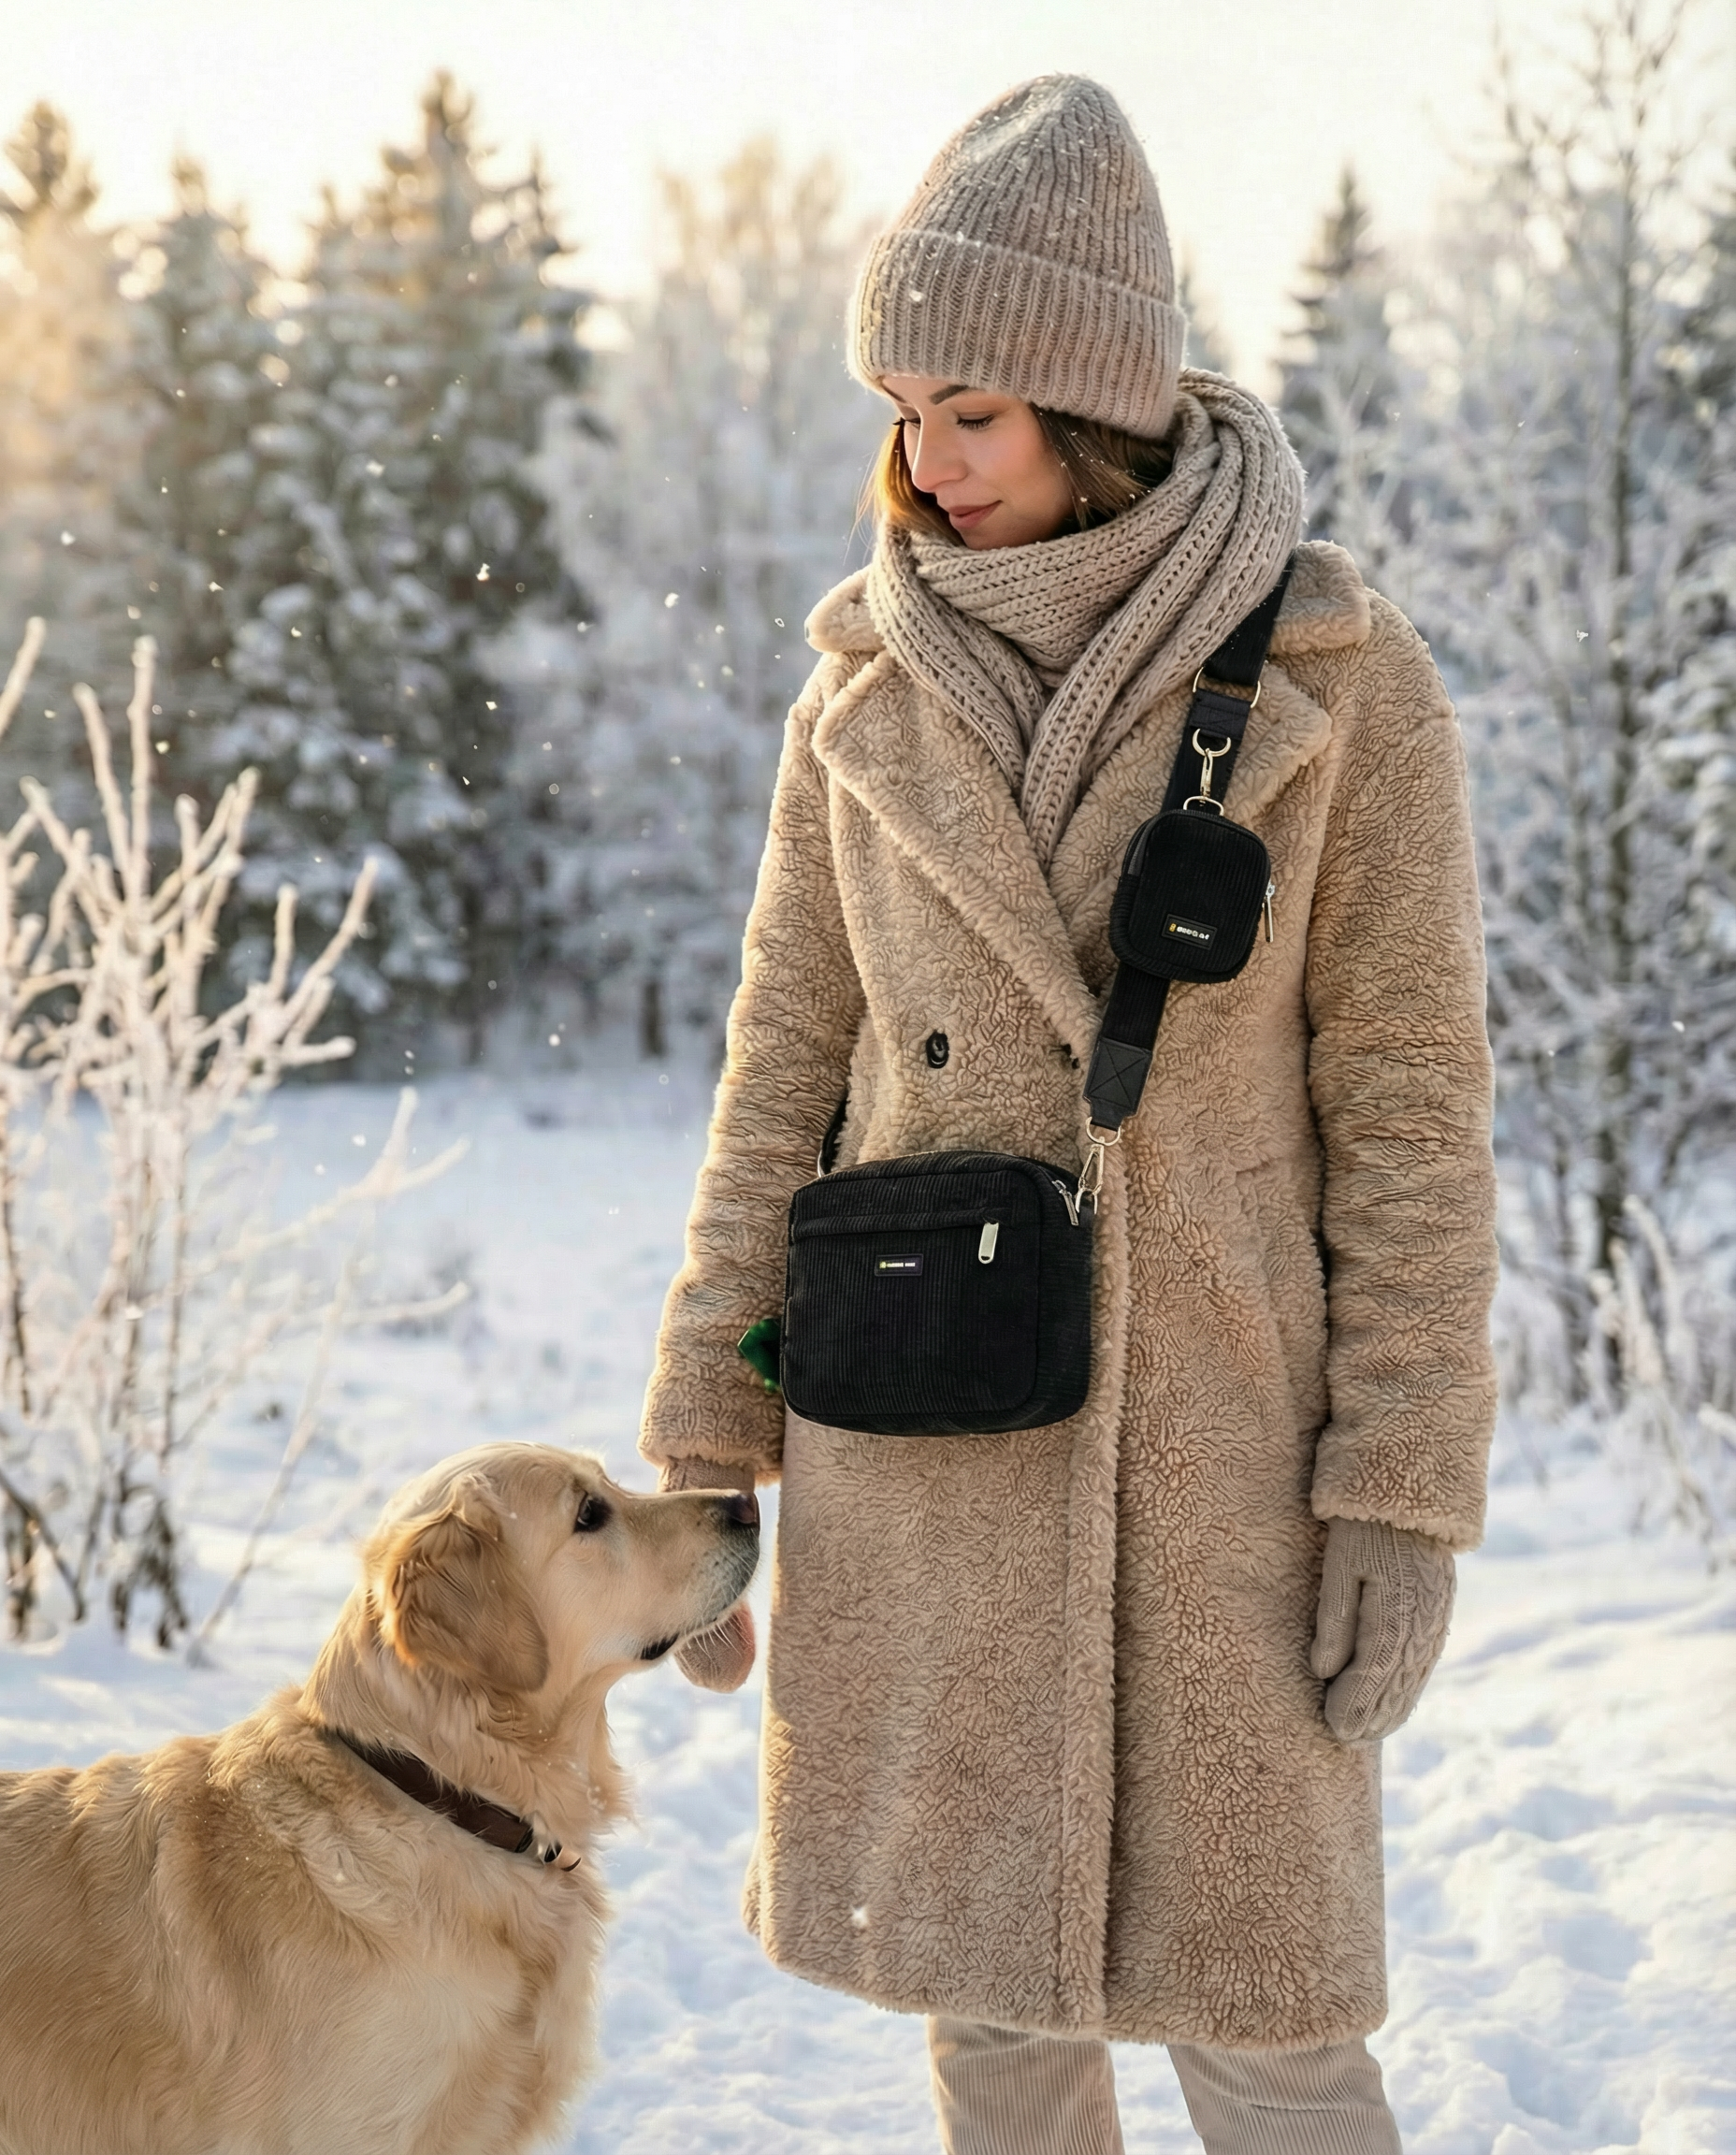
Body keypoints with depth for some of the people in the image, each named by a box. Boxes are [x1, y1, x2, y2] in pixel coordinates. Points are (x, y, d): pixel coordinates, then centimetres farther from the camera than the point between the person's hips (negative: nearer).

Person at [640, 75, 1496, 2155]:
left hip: (1211, 1438, -3)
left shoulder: (1336, 678, -6)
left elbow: (1410, 1104, -5)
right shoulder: (870, 688, 4)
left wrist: (1406, 1492, -9)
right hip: (915, 1446, 3)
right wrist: (704, 1450, 4)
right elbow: (784, 1071, 7)